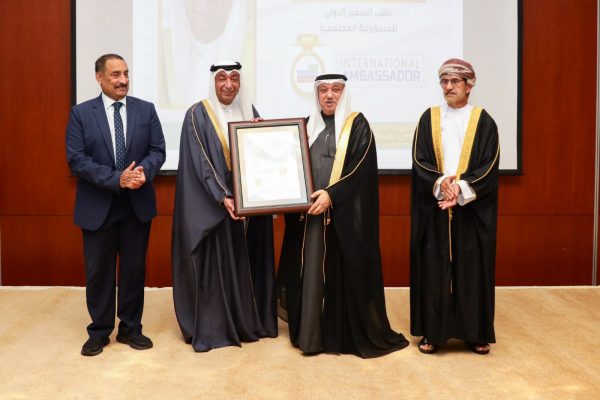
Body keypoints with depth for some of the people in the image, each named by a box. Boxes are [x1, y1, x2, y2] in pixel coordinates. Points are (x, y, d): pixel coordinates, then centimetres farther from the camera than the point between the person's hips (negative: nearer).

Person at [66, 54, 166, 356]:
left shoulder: (146, 110, 4)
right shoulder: (81, 113, -2)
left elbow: (158, 150, 1)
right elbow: (76, 159, -10)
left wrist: (144, 171, -21)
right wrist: (116, 179, -21)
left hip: (137, 204, 2)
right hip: (97, 206, -1)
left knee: (134, 269, 10)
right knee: (98, 271, 7)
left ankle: (130, 328, 24)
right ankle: (99, 331, 22)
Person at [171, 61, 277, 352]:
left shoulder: (249, 111, 10)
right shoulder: (198, 115, -5)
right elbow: (200, 162, -13)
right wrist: (222, 197, -22)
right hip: (211, 205, -5)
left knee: (247, 261, 10)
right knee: (214, 262, 0)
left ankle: (250, 320, 22)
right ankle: (211, 327, 10)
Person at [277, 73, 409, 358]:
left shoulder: (357, 125, -1)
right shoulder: (309, 125, 14)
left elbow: (361, 168, -11)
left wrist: (331, 194, -20)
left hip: (345, 214, -4)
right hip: (310, 212, 5)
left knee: (347, 271, -1)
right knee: (311, 272, 6)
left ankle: (353, 333, 11)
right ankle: (312, 333, 16)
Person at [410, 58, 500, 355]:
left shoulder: (483, 121, 3)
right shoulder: (428, 119, 7)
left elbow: (489, 166, -5)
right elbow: (419, 161, -1)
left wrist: (461, 189, -18)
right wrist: (441, 182, -18)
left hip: (472, 209, -1)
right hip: (434, 208, 1)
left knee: (472, 268, 4)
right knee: (433, 269, 3)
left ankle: (475, 332, 15)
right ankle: (433, 331, 12)